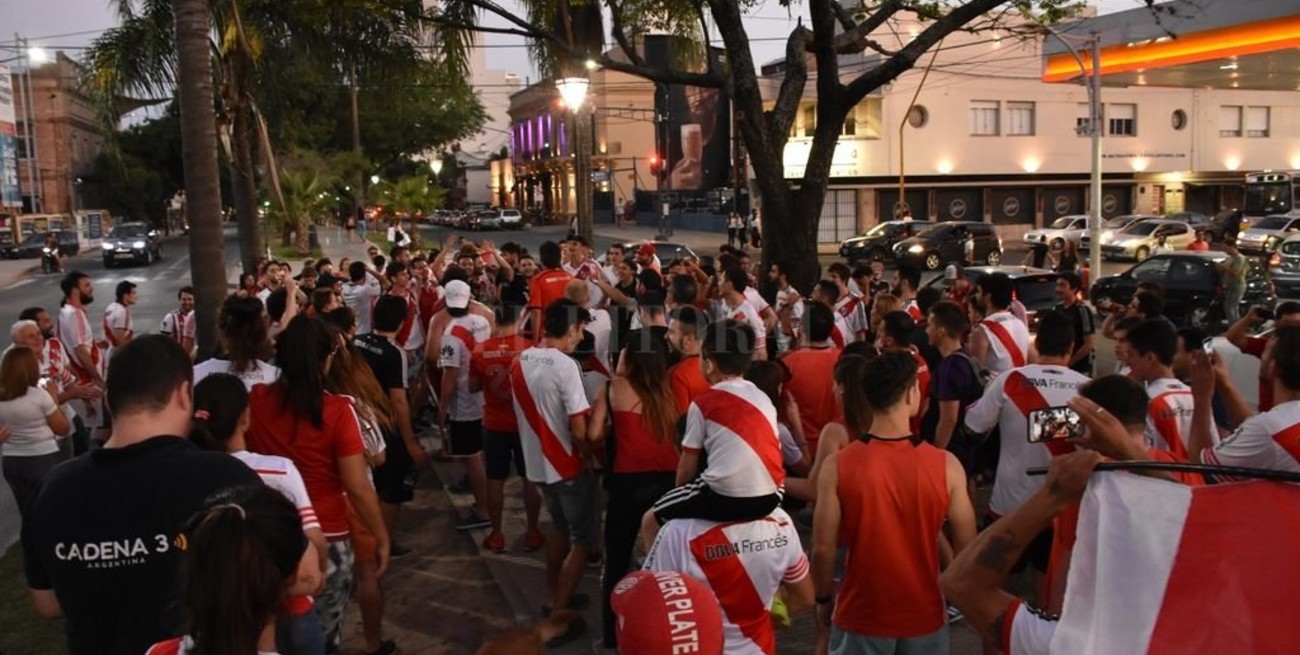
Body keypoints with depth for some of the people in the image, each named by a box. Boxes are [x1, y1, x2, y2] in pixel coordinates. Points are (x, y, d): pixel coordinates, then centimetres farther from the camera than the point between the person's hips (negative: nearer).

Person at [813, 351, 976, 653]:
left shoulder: (838, 466, -16)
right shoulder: (946, 466, -13)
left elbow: (823, 548, -12)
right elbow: (966, 547, -5)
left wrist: (824, 599, 5)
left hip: (861, 616, -1)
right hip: (924, 616, 1)